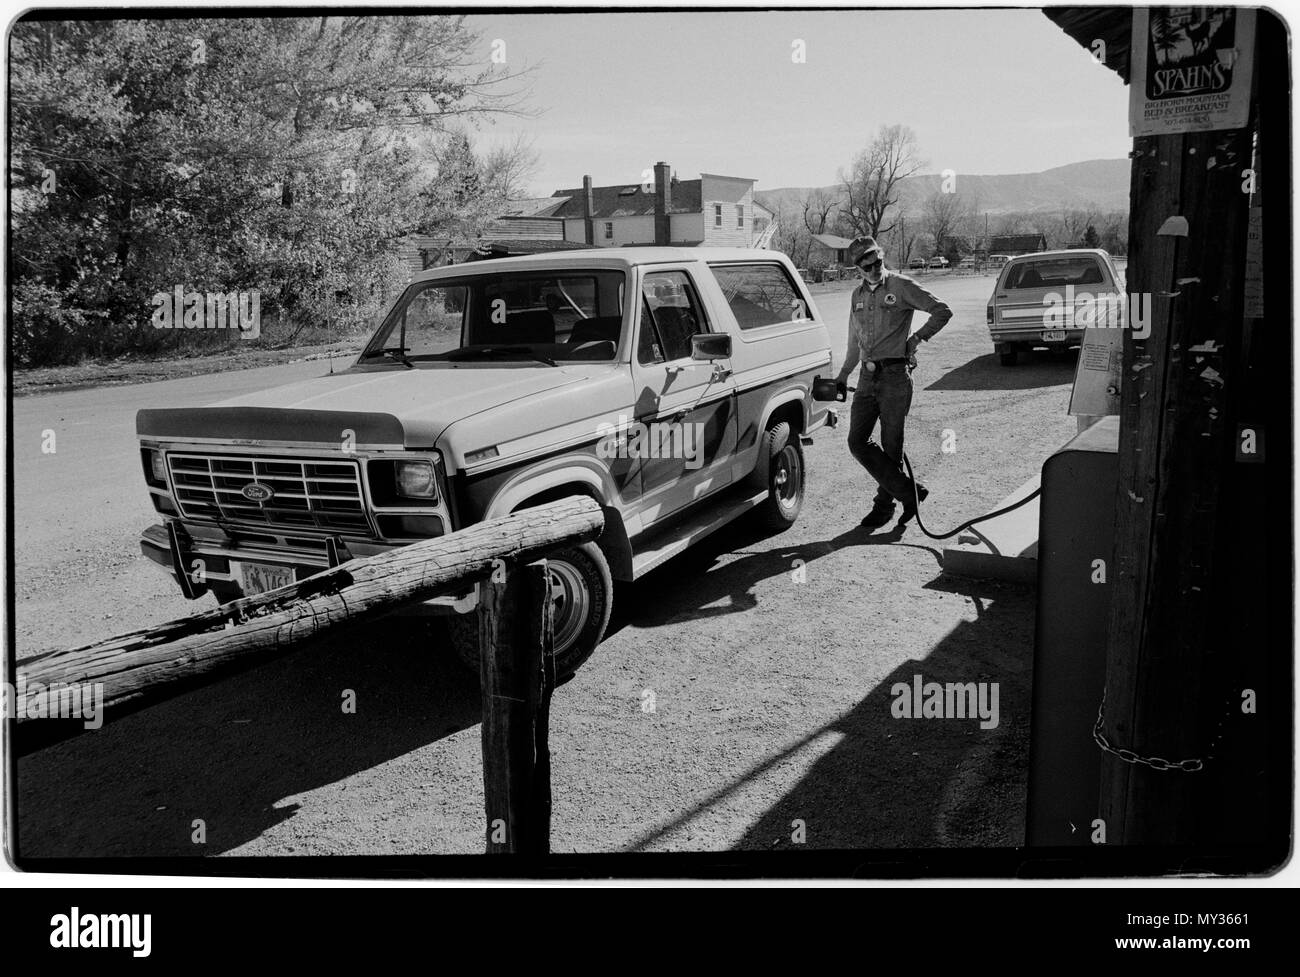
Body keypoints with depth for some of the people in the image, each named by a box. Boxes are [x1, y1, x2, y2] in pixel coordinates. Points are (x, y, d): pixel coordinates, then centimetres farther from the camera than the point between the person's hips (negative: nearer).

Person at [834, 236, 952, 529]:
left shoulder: (901, 286, -2)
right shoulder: (858, 295, 16)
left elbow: (943, 311, -3)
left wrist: (917, 338, -8)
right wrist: (843, 375, 27)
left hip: (895, 375, -6)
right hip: (867, 376, 6)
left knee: (891, 446, -1)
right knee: (857, 442, -4)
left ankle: (884, 504, 13)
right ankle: (909, 491, 4)